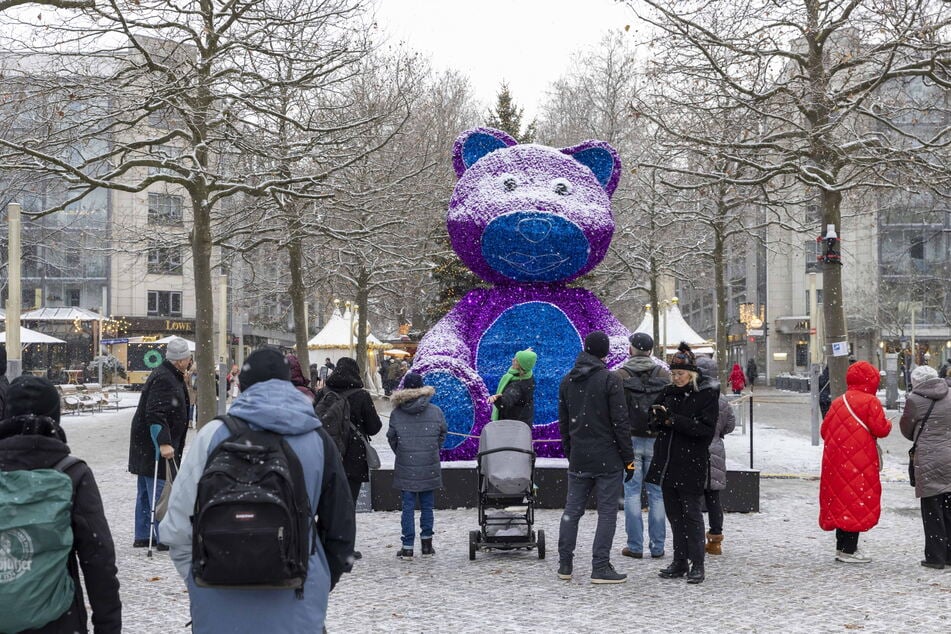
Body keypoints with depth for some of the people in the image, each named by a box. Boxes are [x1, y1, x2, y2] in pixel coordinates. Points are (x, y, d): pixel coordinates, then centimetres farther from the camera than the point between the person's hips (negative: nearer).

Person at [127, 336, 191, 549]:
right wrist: (164, 443, -30)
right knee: (160, 490, -7)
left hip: (147, 443, 11)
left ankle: (142, 536, 23)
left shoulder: (170, 376, 15)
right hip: (154, 445, -11)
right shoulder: (164, 379, -19)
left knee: (146, 491, 15)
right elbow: (155, 414, -27)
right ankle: (165, 538, -4)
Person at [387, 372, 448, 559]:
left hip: (405, 468, -1)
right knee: (427, 506, 11)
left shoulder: (396, 413, -5)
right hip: (429, 468, 1)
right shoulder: (436, 411, -3)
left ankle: (407, 547, 3)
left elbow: (391, 438, 3)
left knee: (408, 507, 4)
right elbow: (443, 434, 5)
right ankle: (426, 543, 16)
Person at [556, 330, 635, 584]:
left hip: (578, 459, 5)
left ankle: (565, 564, 15)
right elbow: (620, 422, -12)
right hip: (608, 458, -5)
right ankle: (600, 567, -1)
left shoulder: (567, 380, 8)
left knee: (572, 509, 12)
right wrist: (628, 458, -6)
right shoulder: (609, 379, -11)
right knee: (607, 511, 1)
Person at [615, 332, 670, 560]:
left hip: (630, 439, -2)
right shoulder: (664, 375, 3)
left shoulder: (619, 376, -4)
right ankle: (657, 546, 9)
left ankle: (635, 546, 3)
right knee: (657, 493, 7)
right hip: (656, 440, 2)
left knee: (632, 493, 3)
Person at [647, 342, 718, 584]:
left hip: (691, 465, -6)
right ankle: (679, 562, 18)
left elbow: (706, 429, -15)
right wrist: (659, 418, -9)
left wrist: (673, 419, -20)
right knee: (674, 514, 10)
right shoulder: (668, 393, 11)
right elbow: (656, 424, 15)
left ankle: (697, 565, 4)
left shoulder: (706, 396, -5)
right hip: (667, 463, 6)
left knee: (691, 514, -3)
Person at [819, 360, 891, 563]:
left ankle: (841, 546, 20)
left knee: (841, 501, 13)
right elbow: (880, 429, -12)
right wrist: (888, 424, 9)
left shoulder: (838, 402, 11)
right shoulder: (870, 401, -8)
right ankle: (849, 549, -3)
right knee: (858, 502, -2)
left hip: (837, 460, 7)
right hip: (860, 461, -7)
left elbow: (824, 430, 11)